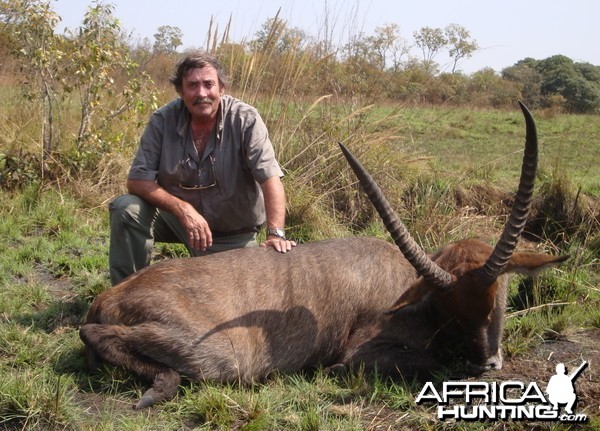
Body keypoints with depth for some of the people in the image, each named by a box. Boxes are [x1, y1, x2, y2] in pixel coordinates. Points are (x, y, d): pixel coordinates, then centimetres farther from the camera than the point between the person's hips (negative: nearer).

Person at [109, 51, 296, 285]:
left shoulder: (245, 119, -20)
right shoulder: (162, 120, -14)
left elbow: (270, 177, -28)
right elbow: (137, 180, -16)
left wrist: (276, 234, -41)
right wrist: (184, 210, -31)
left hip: (233, 232, -1)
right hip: (176, 215, 1)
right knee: (126, 208, -22)